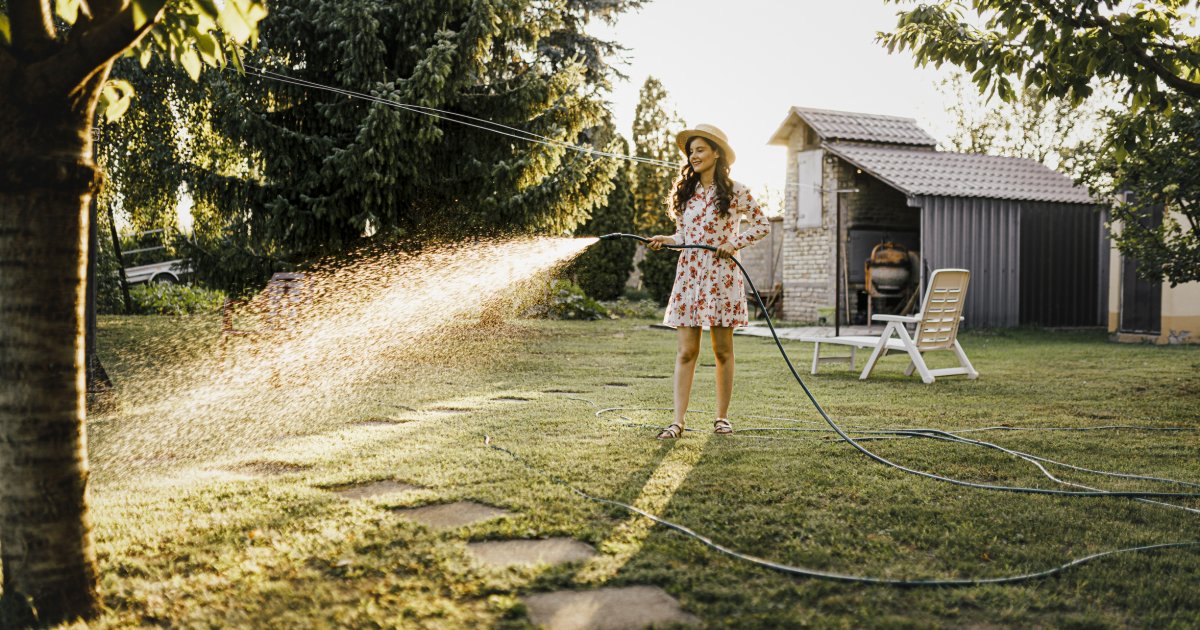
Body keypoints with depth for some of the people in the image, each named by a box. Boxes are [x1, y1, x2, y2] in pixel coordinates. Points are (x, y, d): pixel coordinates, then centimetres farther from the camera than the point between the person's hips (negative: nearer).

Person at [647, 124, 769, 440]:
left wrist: (735, 243, -9)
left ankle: (722, 416, 15)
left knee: (723, 351, 4)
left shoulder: (735, 191, -1)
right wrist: (665, 241, -3)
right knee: (686, 351, -2)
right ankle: (679, 420, -4)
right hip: (689, 274, 4)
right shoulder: (685, 192, 12)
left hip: (721, 275, -3)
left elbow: (763, 225, 4)